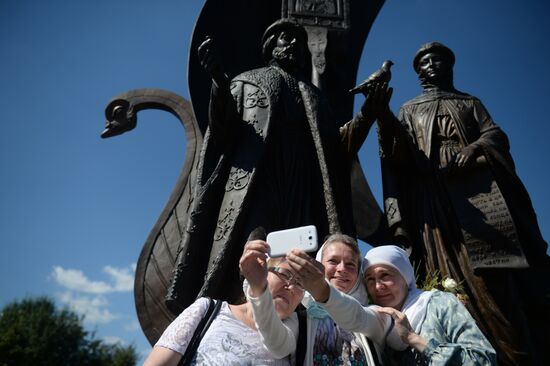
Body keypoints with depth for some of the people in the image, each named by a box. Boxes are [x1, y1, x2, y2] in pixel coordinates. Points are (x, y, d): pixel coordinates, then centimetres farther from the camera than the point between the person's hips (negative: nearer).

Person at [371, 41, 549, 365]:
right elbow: (402, 157, 5)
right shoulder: (409, 110, 23)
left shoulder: (471, 102, 27)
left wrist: (475, 147, -13)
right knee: (472, 283, -11)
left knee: (510, 280, -11)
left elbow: (498, 136, 10)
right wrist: (385, 119, -13)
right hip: (439, 200, -1)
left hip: (482, 188, 2)